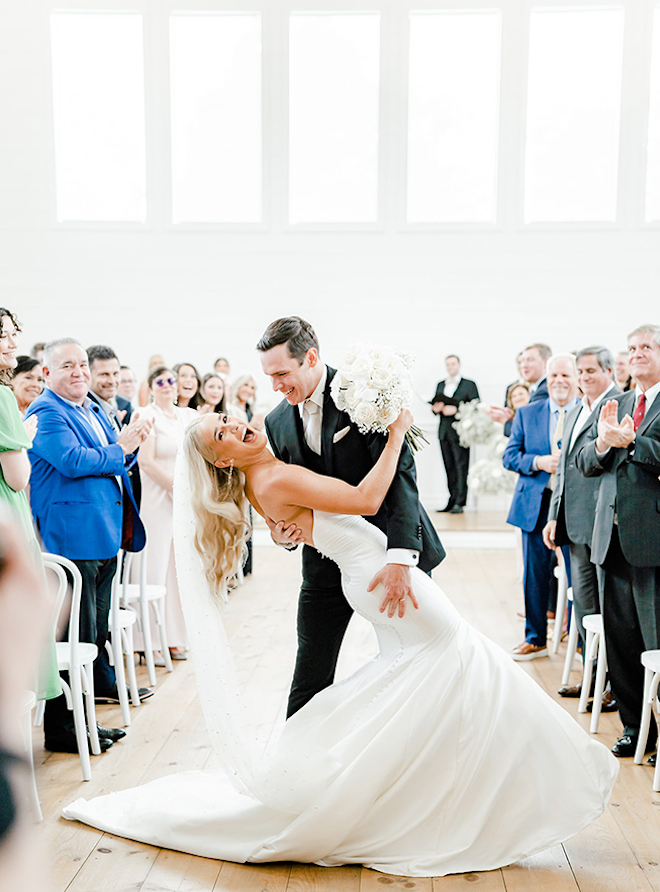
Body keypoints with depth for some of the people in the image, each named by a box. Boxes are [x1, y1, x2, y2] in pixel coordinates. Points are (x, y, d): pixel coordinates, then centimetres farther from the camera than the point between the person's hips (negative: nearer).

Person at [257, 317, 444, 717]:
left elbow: (399, 471, -24)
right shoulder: (278, 422, 2)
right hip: (327, 562, 4)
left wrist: (399, 559, -35)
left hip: (391, 551, -3)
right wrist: (281, 534, -11)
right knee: (310, 682, 5)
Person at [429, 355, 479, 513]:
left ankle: (459, 503, -8)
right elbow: (436, 406, 21)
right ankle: (452, 500, 10)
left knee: (461, 467, -8)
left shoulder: (469, 385, 4)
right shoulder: (440, 385, 20)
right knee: (449, 467, 6)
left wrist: (456, 409, -16)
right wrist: (436, 408, -3)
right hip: (444, 432, 5)